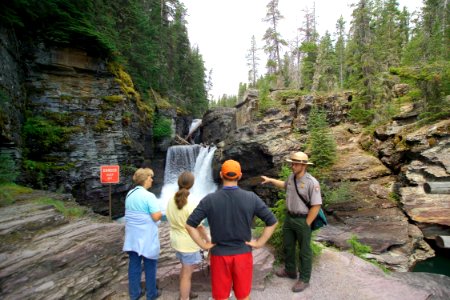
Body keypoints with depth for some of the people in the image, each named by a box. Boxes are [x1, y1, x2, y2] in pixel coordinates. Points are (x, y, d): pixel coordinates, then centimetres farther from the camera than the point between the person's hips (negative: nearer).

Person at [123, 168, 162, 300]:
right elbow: (156, 217, -22)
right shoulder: (149, 196, -20)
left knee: (134, 264, 15)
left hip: (132, 235, 7)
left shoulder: (129, 194, 4)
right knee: (150, 265, 9)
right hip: (146, 236, -7)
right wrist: (160, 213, -2)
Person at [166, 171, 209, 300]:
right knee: (187, 274, 8)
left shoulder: (171, 202, -5)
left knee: (185, 268, 28)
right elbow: (199, 227, -17)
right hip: (189, 243, -8)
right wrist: (208, 240, -3)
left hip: (177, 240, 8)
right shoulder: (190, 206, -25)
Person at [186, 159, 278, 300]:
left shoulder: (209, 199, -12)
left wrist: (203, 245, -4)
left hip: (219, 255, 0)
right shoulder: (251, 198, -10)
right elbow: (272, 222, -7)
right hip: (243, 254, 1)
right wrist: (259, 243, -1)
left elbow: (189, 225, -12)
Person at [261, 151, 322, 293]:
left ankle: (304, 279, 28)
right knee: (287, 246, 22)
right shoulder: (291, 177, -1)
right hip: (289, 217, 7)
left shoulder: (312, 182, -23)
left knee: (304, 251, 10)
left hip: (303, 220, -7)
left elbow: (316, 206, -22)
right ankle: (290, 270, 44)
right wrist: (270, 180, 23)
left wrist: (306, 224, -18)